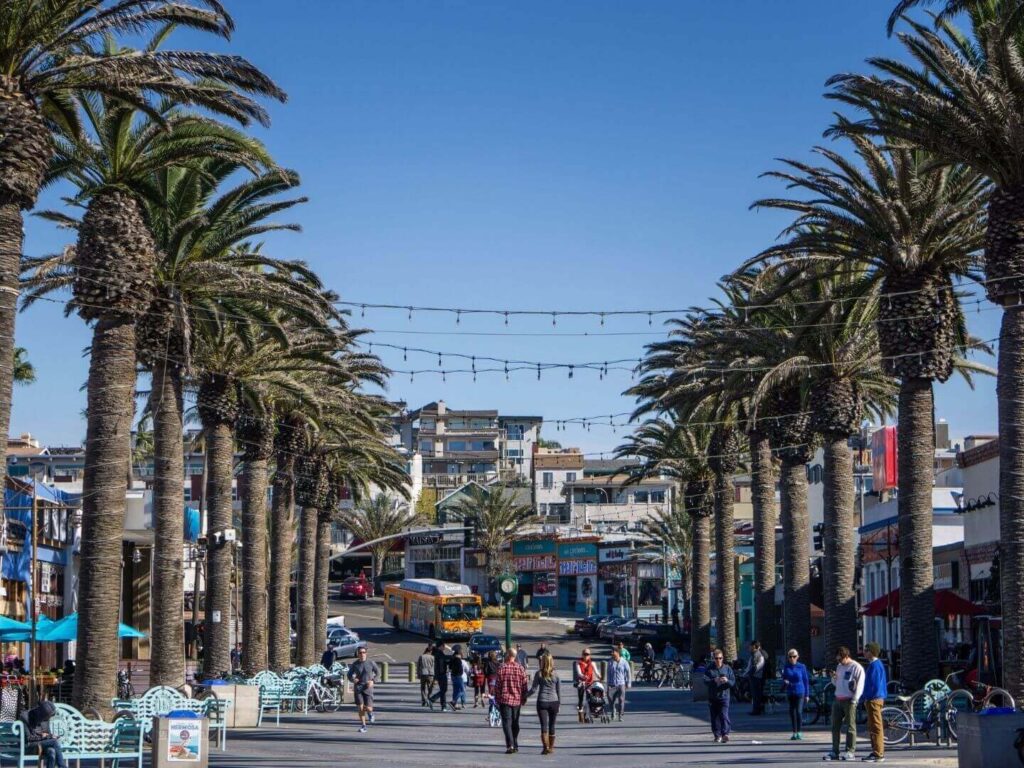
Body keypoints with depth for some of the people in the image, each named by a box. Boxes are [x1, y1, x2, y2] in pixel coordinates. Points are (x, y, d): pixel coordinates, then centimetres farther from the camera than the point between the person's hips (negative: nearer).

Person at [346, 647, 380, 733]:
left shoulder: (371, 663, -2)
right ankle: (363, 726, 6)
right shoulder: (354, 664, 1)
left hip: (368, 688, -1)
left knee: (368, 708, -6)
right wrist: (352, 679, -11)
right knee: (361, 708, -6)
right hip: (358, 688, 1)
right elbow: (349, 674, 11)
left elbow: (378, 673, 8)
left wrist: (373, 681, -8)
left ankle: (370, 713, 32)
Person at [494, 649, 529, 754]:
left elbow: (497, 685, -6)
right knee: (515, 723, 16)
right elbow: (524, 685, 3)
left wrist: (497, 699, 3)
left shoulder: (501, 668, -7)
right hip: (517, 700, 3)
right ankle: (515, 745, 22)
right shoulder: (520, 668, 1)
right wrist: (524, 698, 14)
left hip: (505, 699, -3)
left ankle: (510, 745, -17)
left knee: (507, 723, -4)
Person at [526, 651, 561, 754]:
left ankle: (546, 747, -14)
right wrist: (559, 703, 14)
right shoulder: (556, 674, 2)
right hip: (554, 702, 2)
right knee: (552, 726, 12)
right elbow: (559, 690, 5)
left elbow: (534, 689, -4)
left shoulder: (539, 674, -3)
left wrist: (525, 695, 10)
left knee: (544, 726, -2)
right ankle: (551, 747, 19)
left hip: (542, 702, -2)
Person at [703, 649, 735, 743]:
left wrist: (727, 681, -20)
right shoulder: (710, 669, 4)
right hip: (712, 697, 2)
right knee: (714, 717, 6)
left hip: (724, 696, -2)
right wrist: (714, 680, -26)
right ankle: (717, 735, 15)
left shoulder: (727, 668, 5)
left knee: (724, 715, -14)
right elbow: (705, 680, -8)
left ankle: (725, 734, -18)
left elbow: (733, 682, 2)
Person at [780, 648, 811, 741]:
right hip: (790, 693, 3)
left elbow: (806, 680, 1)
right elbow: (784, 678, 14)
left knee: (799, 711, -13)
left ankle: (799, 732, -2)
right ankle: (794, 733, 16)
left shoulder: (801, 667, -4)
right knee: (792, 712, 6)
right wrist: (785, 682, -11)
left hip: (800, 692, -3)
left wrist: (807, 694, 0)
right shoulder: (786, 667, 4)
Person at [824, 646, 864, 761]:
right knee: (835, 726, 8)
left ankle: (851, 751, -2)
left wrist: (854, 700, -16)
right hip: (838, 700, 8)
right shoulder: (839, 666, 16)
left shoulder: (856, 668, -7)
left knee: (850, 727, -4)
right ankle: (835, 751, 13)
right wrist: (834, 678, 1)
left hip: (849, 700, -8)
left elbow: (860, 685, -11)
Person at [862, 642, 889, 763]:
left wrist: (868, 697, -15)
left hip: (874, 699, -11)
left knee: (876, 727, -9)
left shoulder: (875, 665, -14)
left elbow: (874, 684, -20)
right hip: (875, 699, 11)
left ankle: (878, 754, -8)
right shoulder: (877, 664, 17)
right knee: (872, 728, 15)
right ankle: (877, 752, 20)